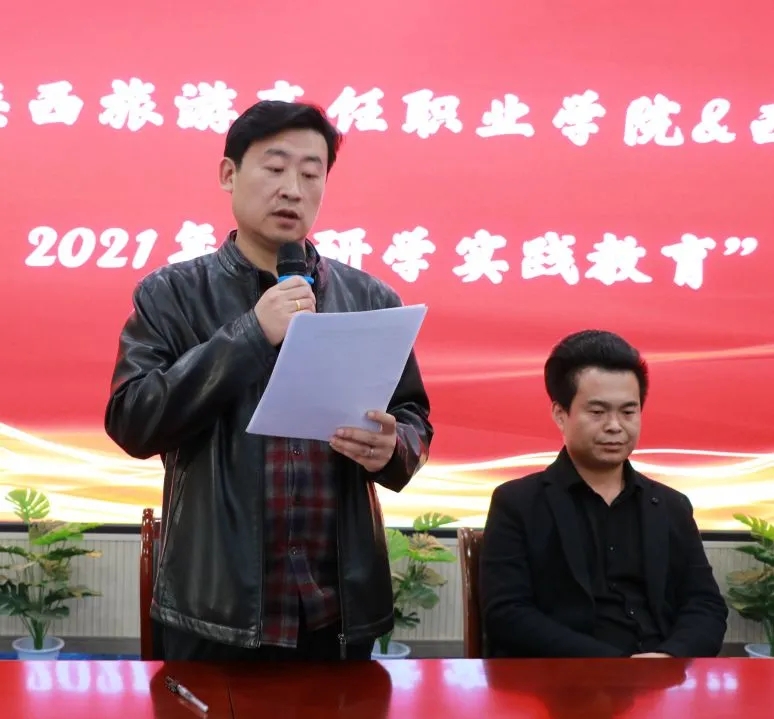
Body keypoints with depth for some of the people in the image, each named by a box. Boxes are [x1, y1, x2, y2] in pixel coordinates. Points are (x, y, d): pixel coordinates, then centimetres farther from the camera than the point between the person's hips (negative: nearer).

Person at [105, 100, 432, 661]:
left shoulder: (371, 299, 6)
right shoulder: (171, 294, 0)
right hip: (217, 607, -2)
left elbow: (415, 421, 10)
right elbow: (132, 422, -10)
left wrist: (392, 447, -14)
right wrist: (249, 333, -17)